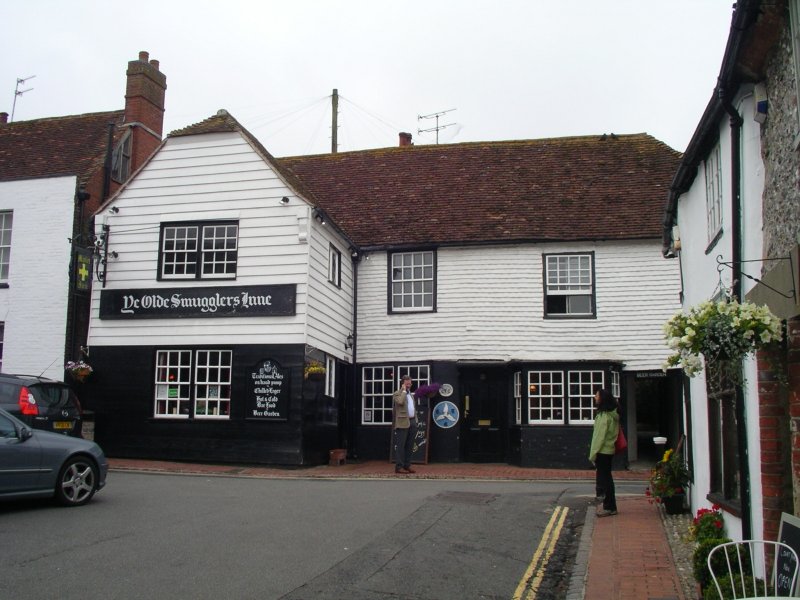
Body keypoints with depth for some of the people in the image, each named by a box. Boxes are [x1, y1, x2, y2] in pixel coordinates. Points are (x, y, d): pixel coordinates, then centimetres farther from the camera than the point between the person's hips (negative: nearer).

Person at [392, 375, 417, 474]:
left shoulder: (411, 395, 24)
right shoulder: (397, 394, -2)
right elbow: (400, 401, -24)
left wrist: (415, 421, 16)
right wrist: (404, 391, -12)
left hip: (412, 422, 8)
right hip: (402, 422, -8)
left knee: (409, 445, 9)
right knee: (400, 445, -7)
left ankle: (407, 465, 14)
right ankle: (399, 467, -6)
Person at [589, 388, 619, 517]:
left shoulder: (604, 416, -18)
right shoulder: (611, 415, 12)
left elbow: (600, 437, -19)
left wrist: (593, 454, -15)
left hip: (603, 452, -10)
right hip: (608, 451, 10)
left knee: (605, 479, -2)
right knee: (606, 479, 15)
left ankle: (609, 507, 4)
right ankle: (609, 506, 21)